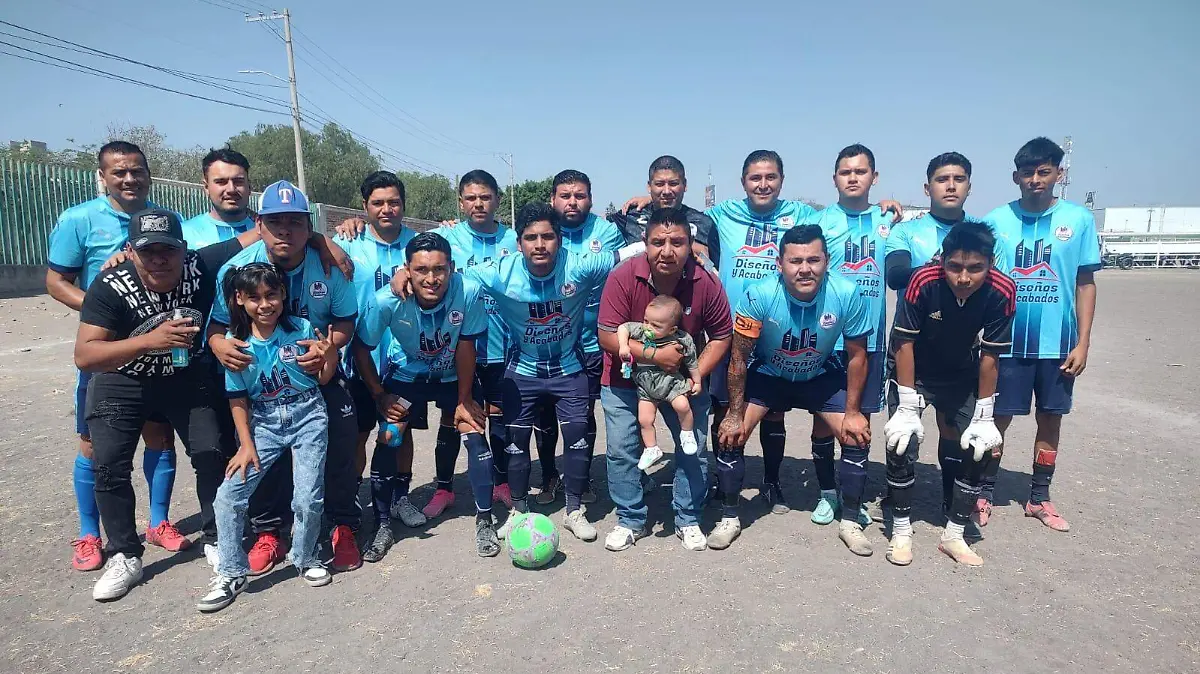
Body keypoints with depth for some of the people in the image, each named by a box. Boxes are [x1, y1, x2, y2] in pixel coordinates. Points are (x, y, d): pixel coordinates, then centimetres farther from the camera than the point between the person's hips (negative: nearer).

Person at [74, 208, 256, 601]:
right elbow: (84, 355, -32)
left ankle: (217, 540, 15)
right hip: (121, 382, -1)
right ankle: (124, 557, 9)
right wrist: (149, 340, -46)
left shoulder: (202, 266, -25)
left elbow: (263, 235, -21)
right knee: (109, 465, -9)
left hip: (189, 378, 1)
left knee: (213, 454, -6)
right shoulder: (110, 287, -27)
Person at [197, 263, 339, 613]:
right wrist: (246, 445, -1)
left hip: (308, 416, -2)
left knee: (308, 498, -5)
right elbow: (238, 398, 2)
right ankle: (231, 573, 13)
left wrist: (330, 355, -22)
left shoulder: (302, 329, -7)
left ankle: (305, 559, 23)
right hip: (264, 422, 2)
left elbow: (322, 379, -1)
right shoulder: (236, 343, -3)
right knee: (229, 495, -5)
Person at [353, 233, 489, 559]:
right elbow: (361, 348, -13)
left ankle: (484, 521, 5)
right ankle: (382, 526, 8)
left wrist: (463, 400, -12)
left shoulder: (469, 292, -33)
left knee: (474, 433, -12)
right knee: (389, 438, -10)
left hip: (455, 376, 0)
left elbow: (465, 347, -19)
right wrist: (379, 396, -9)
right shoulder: (388, 301, -31)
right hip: (408, 375, 0)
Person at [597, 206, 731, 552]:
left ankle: (688, 520, 27)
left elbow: (720, 337, -8)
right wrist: (654, 355, -29)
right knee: (621, 450, 2)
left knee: (693, 448, 6)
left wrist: (696, 375, -19)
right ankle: (631, 521, 22)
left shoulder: (706, 282, -19)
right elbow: (607, 336, -22)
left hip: (683, 379, 1)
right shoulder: (623, 277, -24)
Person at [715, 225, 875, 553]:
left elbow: (857, 356, -12)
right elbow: (739, 358, -19)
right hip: (767, 374, -1)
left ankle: (850, 522, 14)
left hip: (821, 376, 1)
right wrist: (735, 415, -14)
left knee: (858, 436, -8)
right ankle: (729, 518, 8)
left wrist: (853, 412, -8)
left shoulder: (847, 295, -28)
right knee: (731, 435, -13)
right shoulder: (758, 295, -33)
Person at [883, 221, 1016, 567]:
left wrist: (984, 417, -12)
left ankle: (954, 534, 13)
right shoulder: (923, 282, -32)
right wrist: (907, 408, -23)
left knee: (979, 446, -3)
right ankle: (901, 531, 3)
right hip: (913, 371, -2)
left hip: (962, 376, 3)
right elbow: (905, 345, -23)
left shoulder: (1001, 291, -26)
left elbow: (989, 357, -15)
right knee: (903, 441, -15)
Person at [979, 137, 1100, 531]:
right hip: (1007, 343, -1)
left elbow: (1086, 284, 3)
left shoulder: (1079, 219, 0)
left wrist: (1082, 343, -2)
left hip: (1057, 344, 1)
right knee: (998, 418, 4)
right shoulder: (996, 221, -2)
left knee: (1050, 419, 11)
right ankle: (984, 494, 19)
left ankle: (1039, 498, 27)